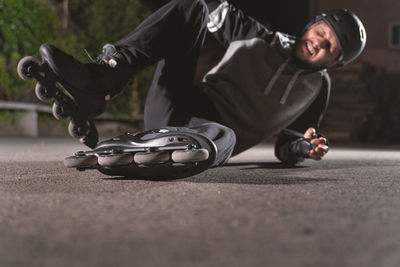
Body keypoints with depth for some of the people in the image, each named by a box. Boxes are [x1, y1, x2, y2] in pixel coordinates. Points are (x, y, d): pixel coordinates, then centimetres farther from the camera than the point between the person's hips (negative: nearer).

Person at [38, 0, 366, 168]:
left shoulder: (317, 87, 14)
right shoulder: (261, 38, 16)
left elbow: (286, 148, 16)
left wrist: (305, 148, -5)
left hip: (212, 129, -3)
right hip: (172, 107, 3)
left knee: (223, 138, -44)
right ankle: (99, 82, -30)